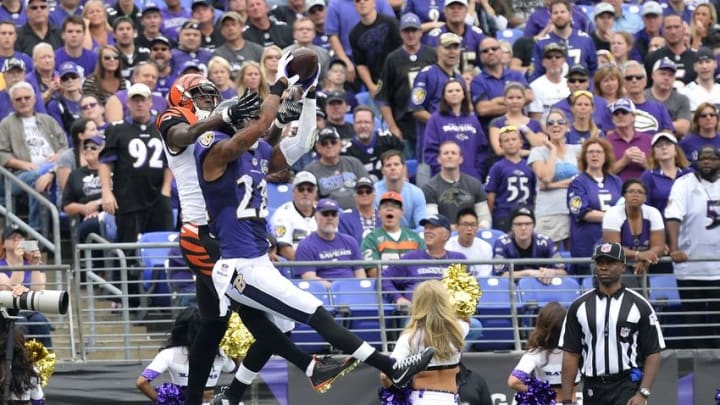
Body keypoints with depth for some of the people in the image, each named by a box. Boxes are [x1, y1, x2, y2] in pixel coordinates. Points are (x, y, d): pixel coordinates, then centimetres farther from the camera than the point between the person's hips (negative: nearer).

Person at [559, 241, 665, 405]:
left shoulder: (639, 305, 0)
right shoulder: (579, 307, 7)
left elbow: (653, 354, -2)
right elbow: (570, 355, 6)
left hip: (628, 387, -4)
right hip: (592, 389, 4)